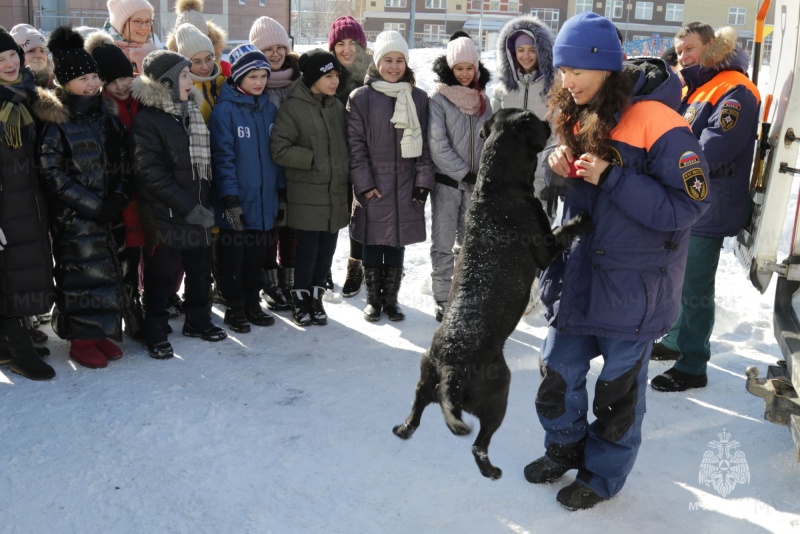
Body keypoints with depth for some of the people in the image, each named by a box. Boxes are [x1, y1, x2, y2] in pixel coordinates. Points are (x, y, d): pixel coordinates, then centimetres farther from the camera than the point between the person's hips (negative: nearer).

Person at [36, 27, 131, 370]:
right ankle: (82, 339, 14)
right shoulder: (56, 124, -9)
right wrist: (93, 205, -17)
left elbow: (123, 165, 12)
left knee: (110, 274, 10)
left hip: (110, 214, 6)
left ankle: (102, 332, 25)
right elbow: (53, 174, -13)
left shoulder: (108, 119, 9)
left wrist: (119, 199, -5)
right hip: (74, 218, -6)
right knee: (82, 275, 0)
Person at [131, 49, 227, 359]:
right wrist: (189, 207, -21)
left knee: (200, 267, 17)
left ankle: (198, 321, 35)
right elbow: (151, 173, -19)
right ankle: (156, 334, 19)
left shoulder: (191, 111, 11)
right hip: (165, 214, -7)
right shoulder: (146, 119, -13)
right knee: (162, 274, 4)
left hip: (198, 210, 7)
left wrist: (205, 203, 5)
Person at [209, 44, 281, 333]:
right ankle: (235, 307, 19)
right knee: (232, 256, 6)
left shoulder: (269, 108, 9)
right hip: (235, 202, -5)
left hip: (264, 200, 5)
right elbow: (222, 156, -13)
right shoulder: (225, 110, -9)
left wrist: (282, 188, 12)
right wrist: (230, 197, -17)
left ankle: (253, 303, 27)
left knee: (257, 255, 14)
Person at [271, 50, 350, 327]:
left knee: (327, 247, 10)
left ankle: (316, 295, 27)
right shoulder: (293, 108, -9)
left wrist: (346, 171, 9)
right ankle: (300, 298, 20)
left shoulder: (337, 106, 9)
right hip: (307, 193, -5)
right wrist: (314, 159, -14)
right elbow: (280, 150, -13)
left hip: (335, 192, 5)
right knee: (308, 247, 1)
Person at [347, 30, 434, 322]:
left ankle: (391, 299, 23)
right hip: (373, 187, -2)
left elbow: (424, 143, 6)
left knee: (397, 244, 10)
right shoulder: (360, 98, 0)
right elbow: (355, 144, -3)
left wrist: (424, 180, -2)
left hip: (406, 187, 2)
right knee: (373, 244, 6)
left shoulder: (418, 98, 7)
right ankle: (373, 299, 22)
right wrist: (363, 183, -9)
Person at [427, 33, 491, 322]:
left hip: (476, 183, 4)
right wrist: (465, 174, -13)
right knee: (444, 243, 1)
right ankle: (443, 299, 9)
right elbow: (437, 145, -12)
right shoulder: (438, 100, -7)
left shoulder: (482, 100, 8)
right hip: (447, 182, -4)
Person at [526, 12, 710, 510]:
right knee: (559, 370, 17)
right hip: (578, 272, 7)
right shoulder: (580, 117, 4)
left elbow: (687, 205, -21)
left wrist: (611, 178, -26)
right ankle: (566, 448, 41)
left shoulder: (659, 125, -20)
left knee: (618, 385, 11)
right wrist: (564, 169, -7)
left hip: (633, 285, -6)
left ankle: (603, 475, 32)